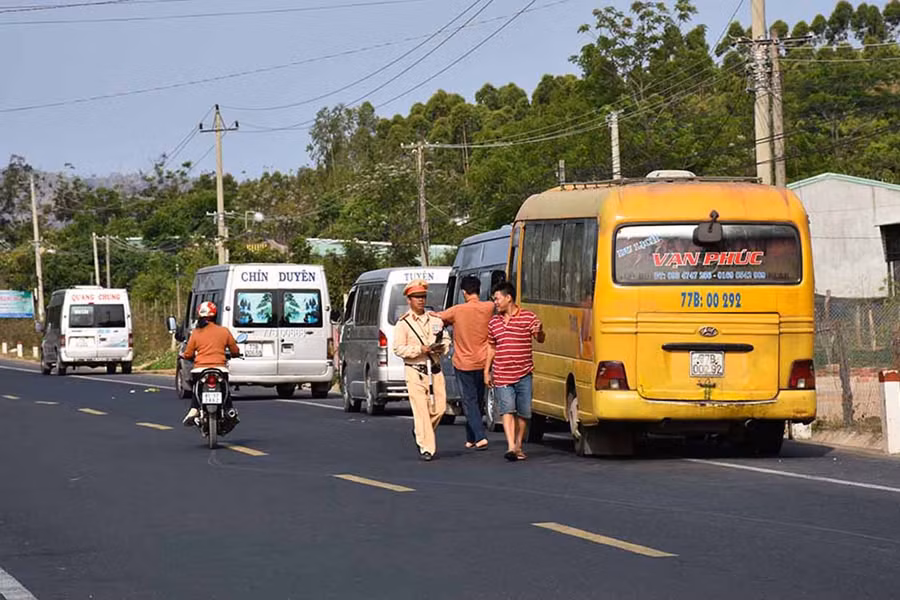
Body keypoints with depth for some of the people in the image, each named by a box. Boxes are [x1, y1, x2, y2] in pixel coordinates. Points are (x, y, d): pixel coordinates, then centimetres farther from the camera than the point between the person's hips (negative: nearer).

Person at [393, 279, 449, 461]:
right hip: (415, 372, -5)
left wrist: (440, 348, -4)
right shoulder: (403, 323, -1)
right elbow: (398, 348, -7)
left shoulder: (435, 320, 13)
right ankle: (426, 448, -7)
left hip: (435, 370, 5)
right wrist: (420, 349, -17)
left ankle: (420, 432, 28)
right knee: (421, 410, -10)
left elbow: (446, 341, 19)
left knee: (439, 408, 1)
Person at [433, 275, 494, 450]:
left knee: (470, 401, 0)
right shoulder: (488, 308, -6)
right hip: (482, 363, 3)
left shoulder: (457, 311, -12)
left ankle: (480, 437, -15)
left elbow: (438, 317, -1)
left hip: (464, 363, -3)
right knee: (477, 401, 16)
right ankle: (471, 438, 24)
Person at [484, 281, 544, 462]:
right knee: (507, 410, -11)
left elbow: (540, 339, -8)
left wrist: (539, 332, -32)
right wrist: (486, 371, 14)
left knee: (523, 413, 4)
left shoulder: (529, 317, -1)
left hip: (523, 374, -2)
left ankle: (518, 446, 19)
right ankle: (511, 447, -19)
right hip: (502, 376, 2)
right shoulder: (494, 321, 11)